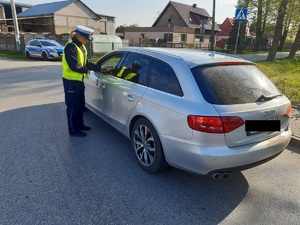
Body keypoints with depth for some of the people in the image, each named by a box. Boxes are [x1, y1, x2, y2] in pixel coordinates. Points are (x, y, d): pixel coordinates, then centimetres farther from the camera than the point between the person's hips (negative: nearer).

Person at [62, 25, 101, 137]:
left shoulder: (82, 47, 12)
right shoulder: (70, 46, -18)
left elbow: (86, 63, 13)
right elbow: (74, 66, -26)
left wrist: (100, 68, 2)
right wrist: (86, 70, -11)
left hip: (79, 80, 9)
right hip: (71, 81, -9)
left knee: (80, 104, 18)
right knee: (73, 106, -1)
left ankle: (79, 124, 33)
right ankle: (73, 130, 10)